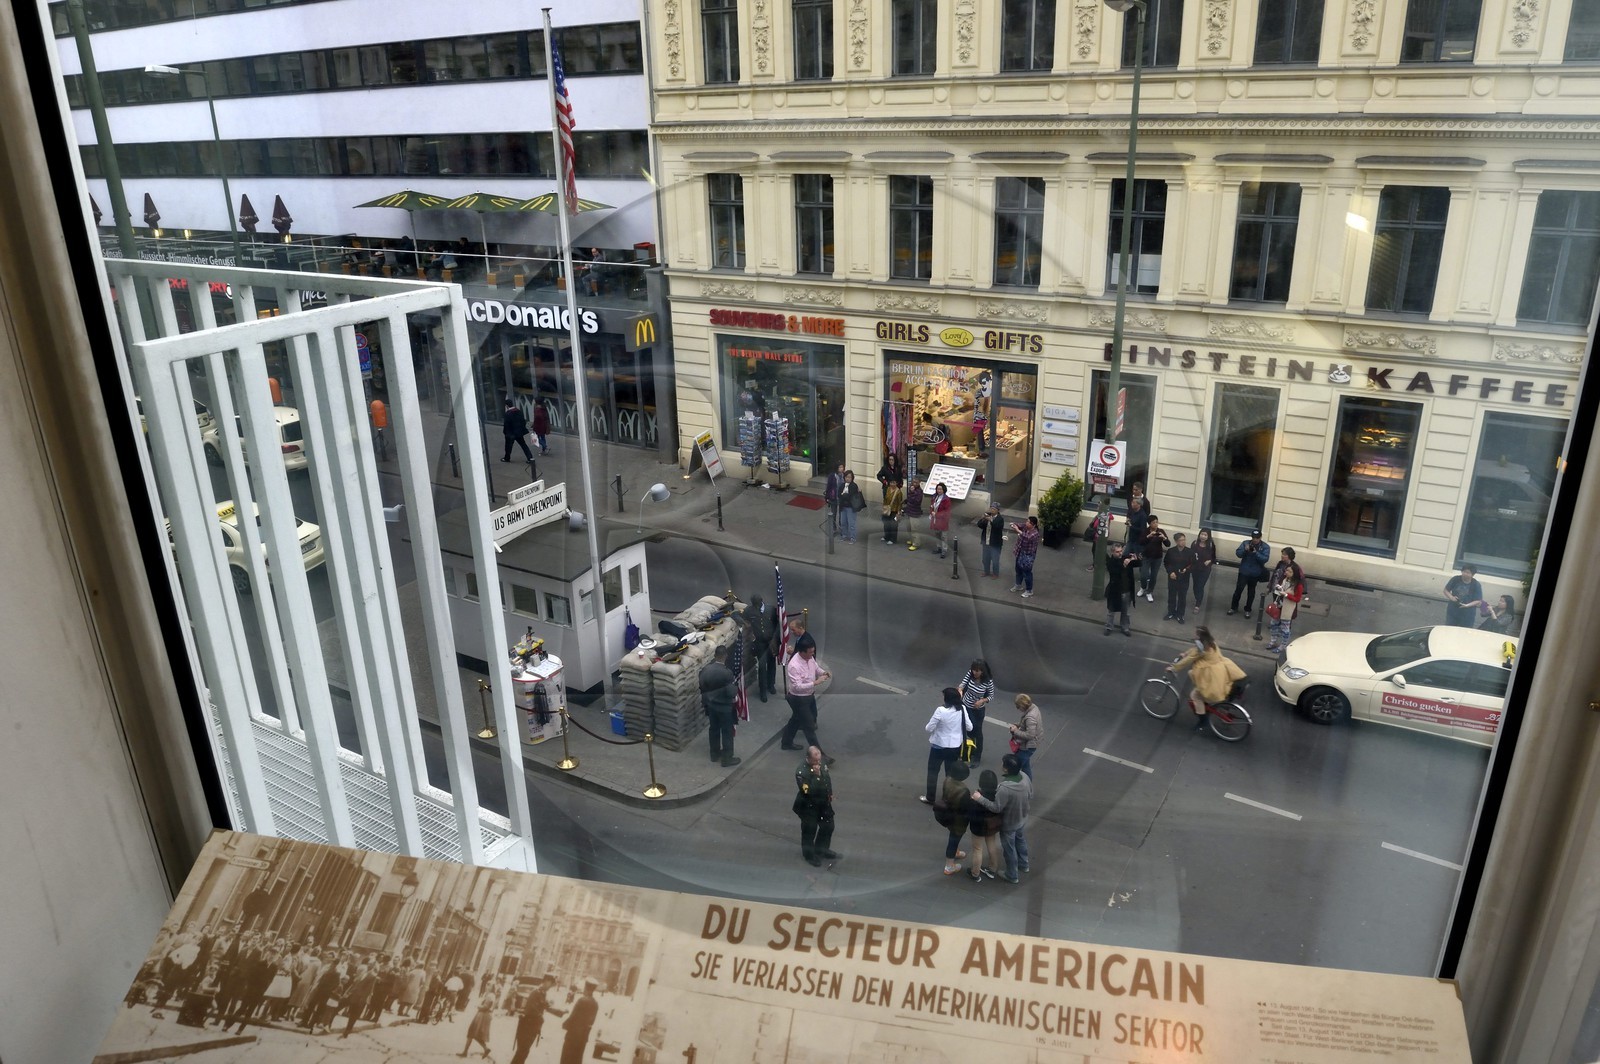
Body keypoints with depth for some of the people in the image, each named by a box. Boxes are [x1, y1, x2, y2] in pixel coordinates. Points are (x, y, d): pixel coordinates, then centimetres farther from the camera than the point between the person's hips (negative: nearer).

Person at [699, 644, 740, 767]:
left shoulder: (705, 670, -11)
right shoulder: (727, 673, -27)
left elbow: (702, 687, 0)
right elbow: (731, 693, -24)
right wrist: (735, 684, -5)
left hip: (710, 704, 6)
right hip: (724, 706, -6)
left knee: (714, 729, 22)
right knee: (727, 732, 10)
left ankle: (715, 754, 37)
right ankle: (727, 759, 19)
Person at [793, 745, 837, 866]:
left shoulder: (823, 765, -9)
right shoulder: (801, 772, -29)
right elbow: (807, 791, -35)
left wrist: (830, 794, 6)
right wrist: (816, 775, -39)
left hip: (824, 803, 6)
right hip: (808, 806, -6)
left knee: (828, 827, 20)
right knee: (810, 830, 10)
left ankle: (822, 850, 44)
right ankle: (810, 854, 34)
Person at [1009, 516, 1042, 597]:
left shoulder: (1035, 532, -26)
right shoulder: (1025, 526, -6)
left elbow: (1027, 537, -42)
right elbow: (1018, 526, 2)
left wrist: (1017, 530, -42)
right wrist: (1013, 524, -23)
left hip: (1028, 555, -8)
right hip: (1020, 552, 8)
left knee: (1027, 572, 2)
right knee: (1018, 569, 24)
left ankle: (1029, 591, 17)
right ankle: (1018, 585, 44)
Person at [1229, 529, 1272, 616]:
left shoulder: (1265, 547, -7)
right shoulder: (1245, 543, -2)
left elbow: (1265, 559, -18)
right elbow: (1238, 553, -9)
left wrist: (1256, 553, -31)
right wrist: (1245, 550, -27)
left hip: (1255, 573, 0)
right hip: (1244, 571, 0)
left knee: (1251, 592, 12)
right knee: (1238, 589, -1)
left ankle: (1247, 610, 24)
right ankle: (1233, 607, 14)